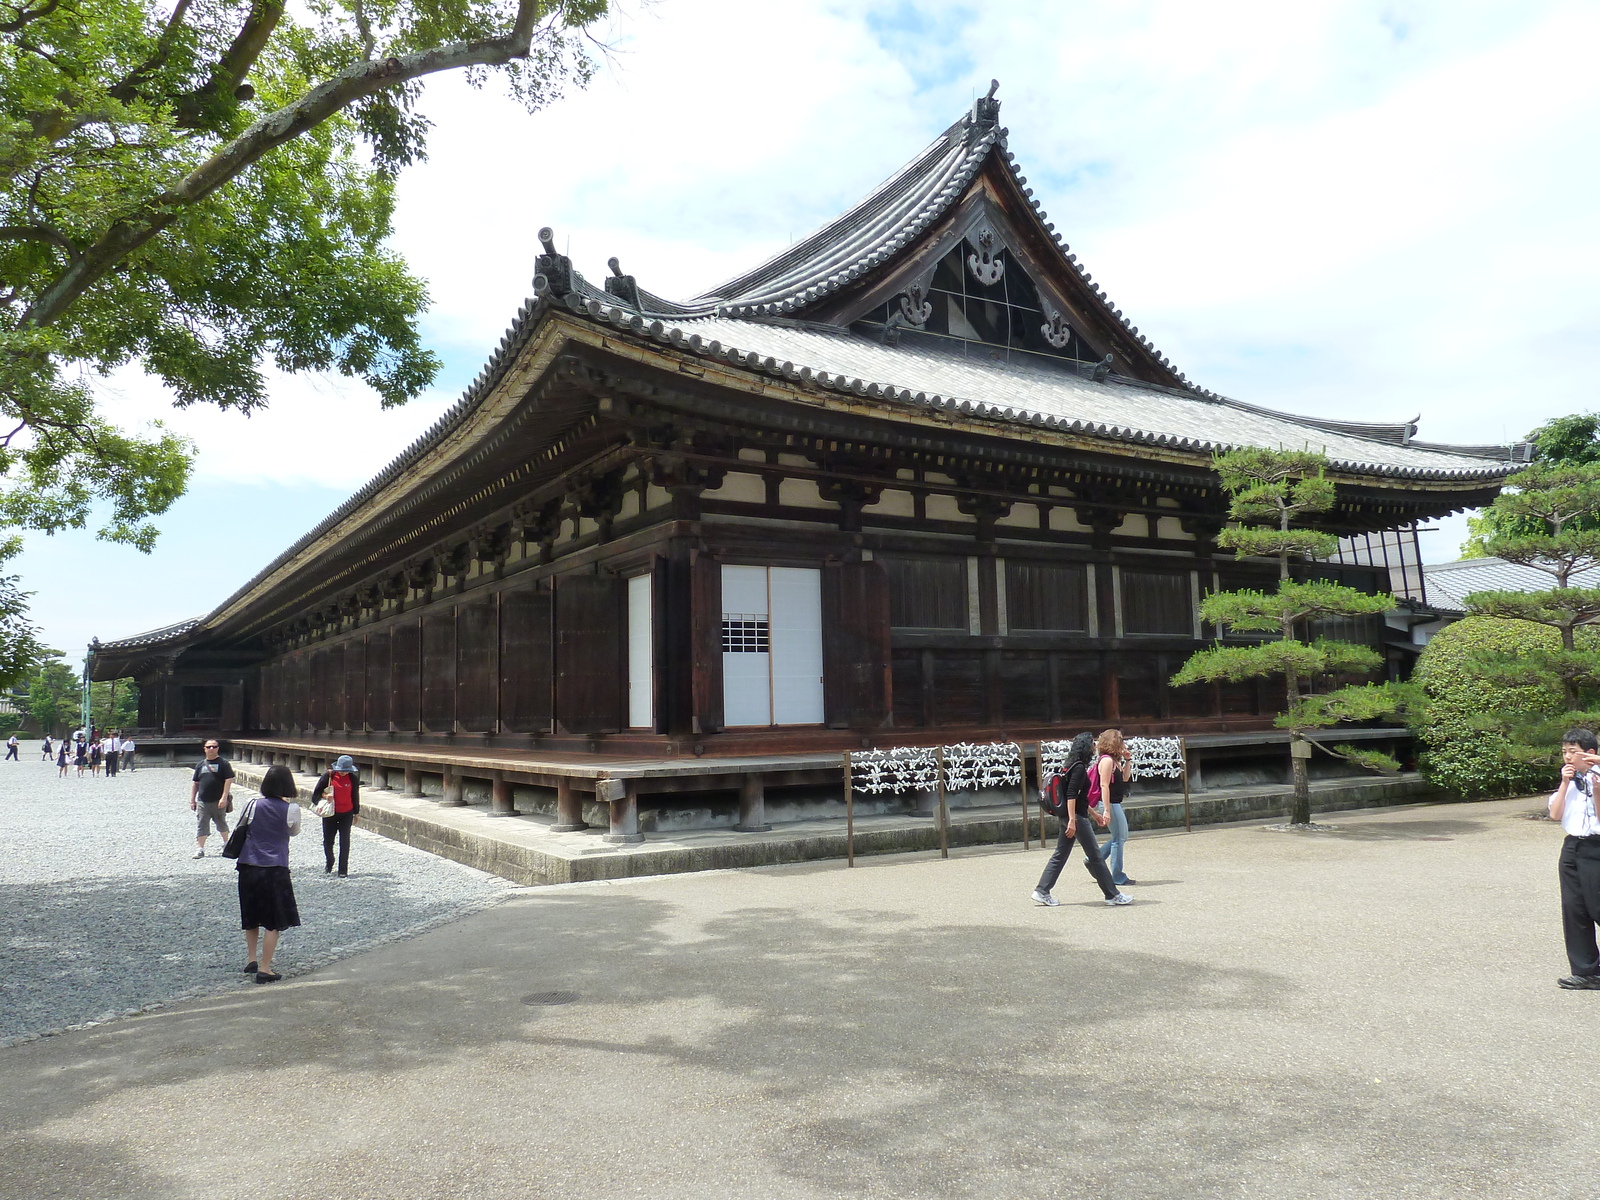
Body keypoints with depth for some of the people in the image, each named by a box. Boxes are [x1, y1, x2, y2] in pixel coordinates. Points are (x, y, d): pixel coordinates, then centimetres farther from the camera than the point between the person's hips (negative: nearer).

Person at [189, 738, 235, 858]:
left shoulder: (223, 763, -2)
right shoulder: (200, 764, 11)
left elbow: (229, 780, -8)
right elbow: (195, 783, 15)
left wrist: (224, 798, -15)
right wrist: (192, 800, 11)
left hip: (218, 801, -3)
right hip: (203, 802, 3)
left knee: (221, 823, 12)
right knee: (202, 825, 0)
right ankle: (200, 849, 6)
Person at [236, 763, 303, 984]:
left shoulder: (254, 804, -2)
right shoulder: (291, 809, -8)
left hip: (248, 868, 4)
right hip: (275, 869, -4)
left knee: (251, 918, 21)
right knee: (274, 922, 4)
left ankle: (252, 960, 30)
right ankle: (264, 969, 3)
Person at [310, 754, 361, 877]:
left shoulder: (353, 778, -6)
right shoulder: (329, 775, -11)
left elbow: (355, 795, 6)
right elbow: (317, 790, 1)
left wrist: (356, 813, 12)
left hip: (346, 814, 0)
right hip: (329, 814, 0)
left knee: (344, 842, -2)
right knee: (327, 841, 10)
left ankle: (343, 870, 7)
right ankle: (329, 864, 36)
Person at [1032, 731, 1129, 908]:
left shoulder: (1075, 766, 16)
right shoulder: (1079, 768, -14)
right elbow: (1071, 795, -22)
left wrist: (1093, 814, 29)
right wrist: (1072, 820, -26)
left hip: (1068, 817, 10)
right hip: (1075, 817, -10)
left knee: (1060, 855, 10)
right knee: (1095, 855, -1)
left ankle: (1041, 891, 9)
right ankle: (1112, 895, 7)